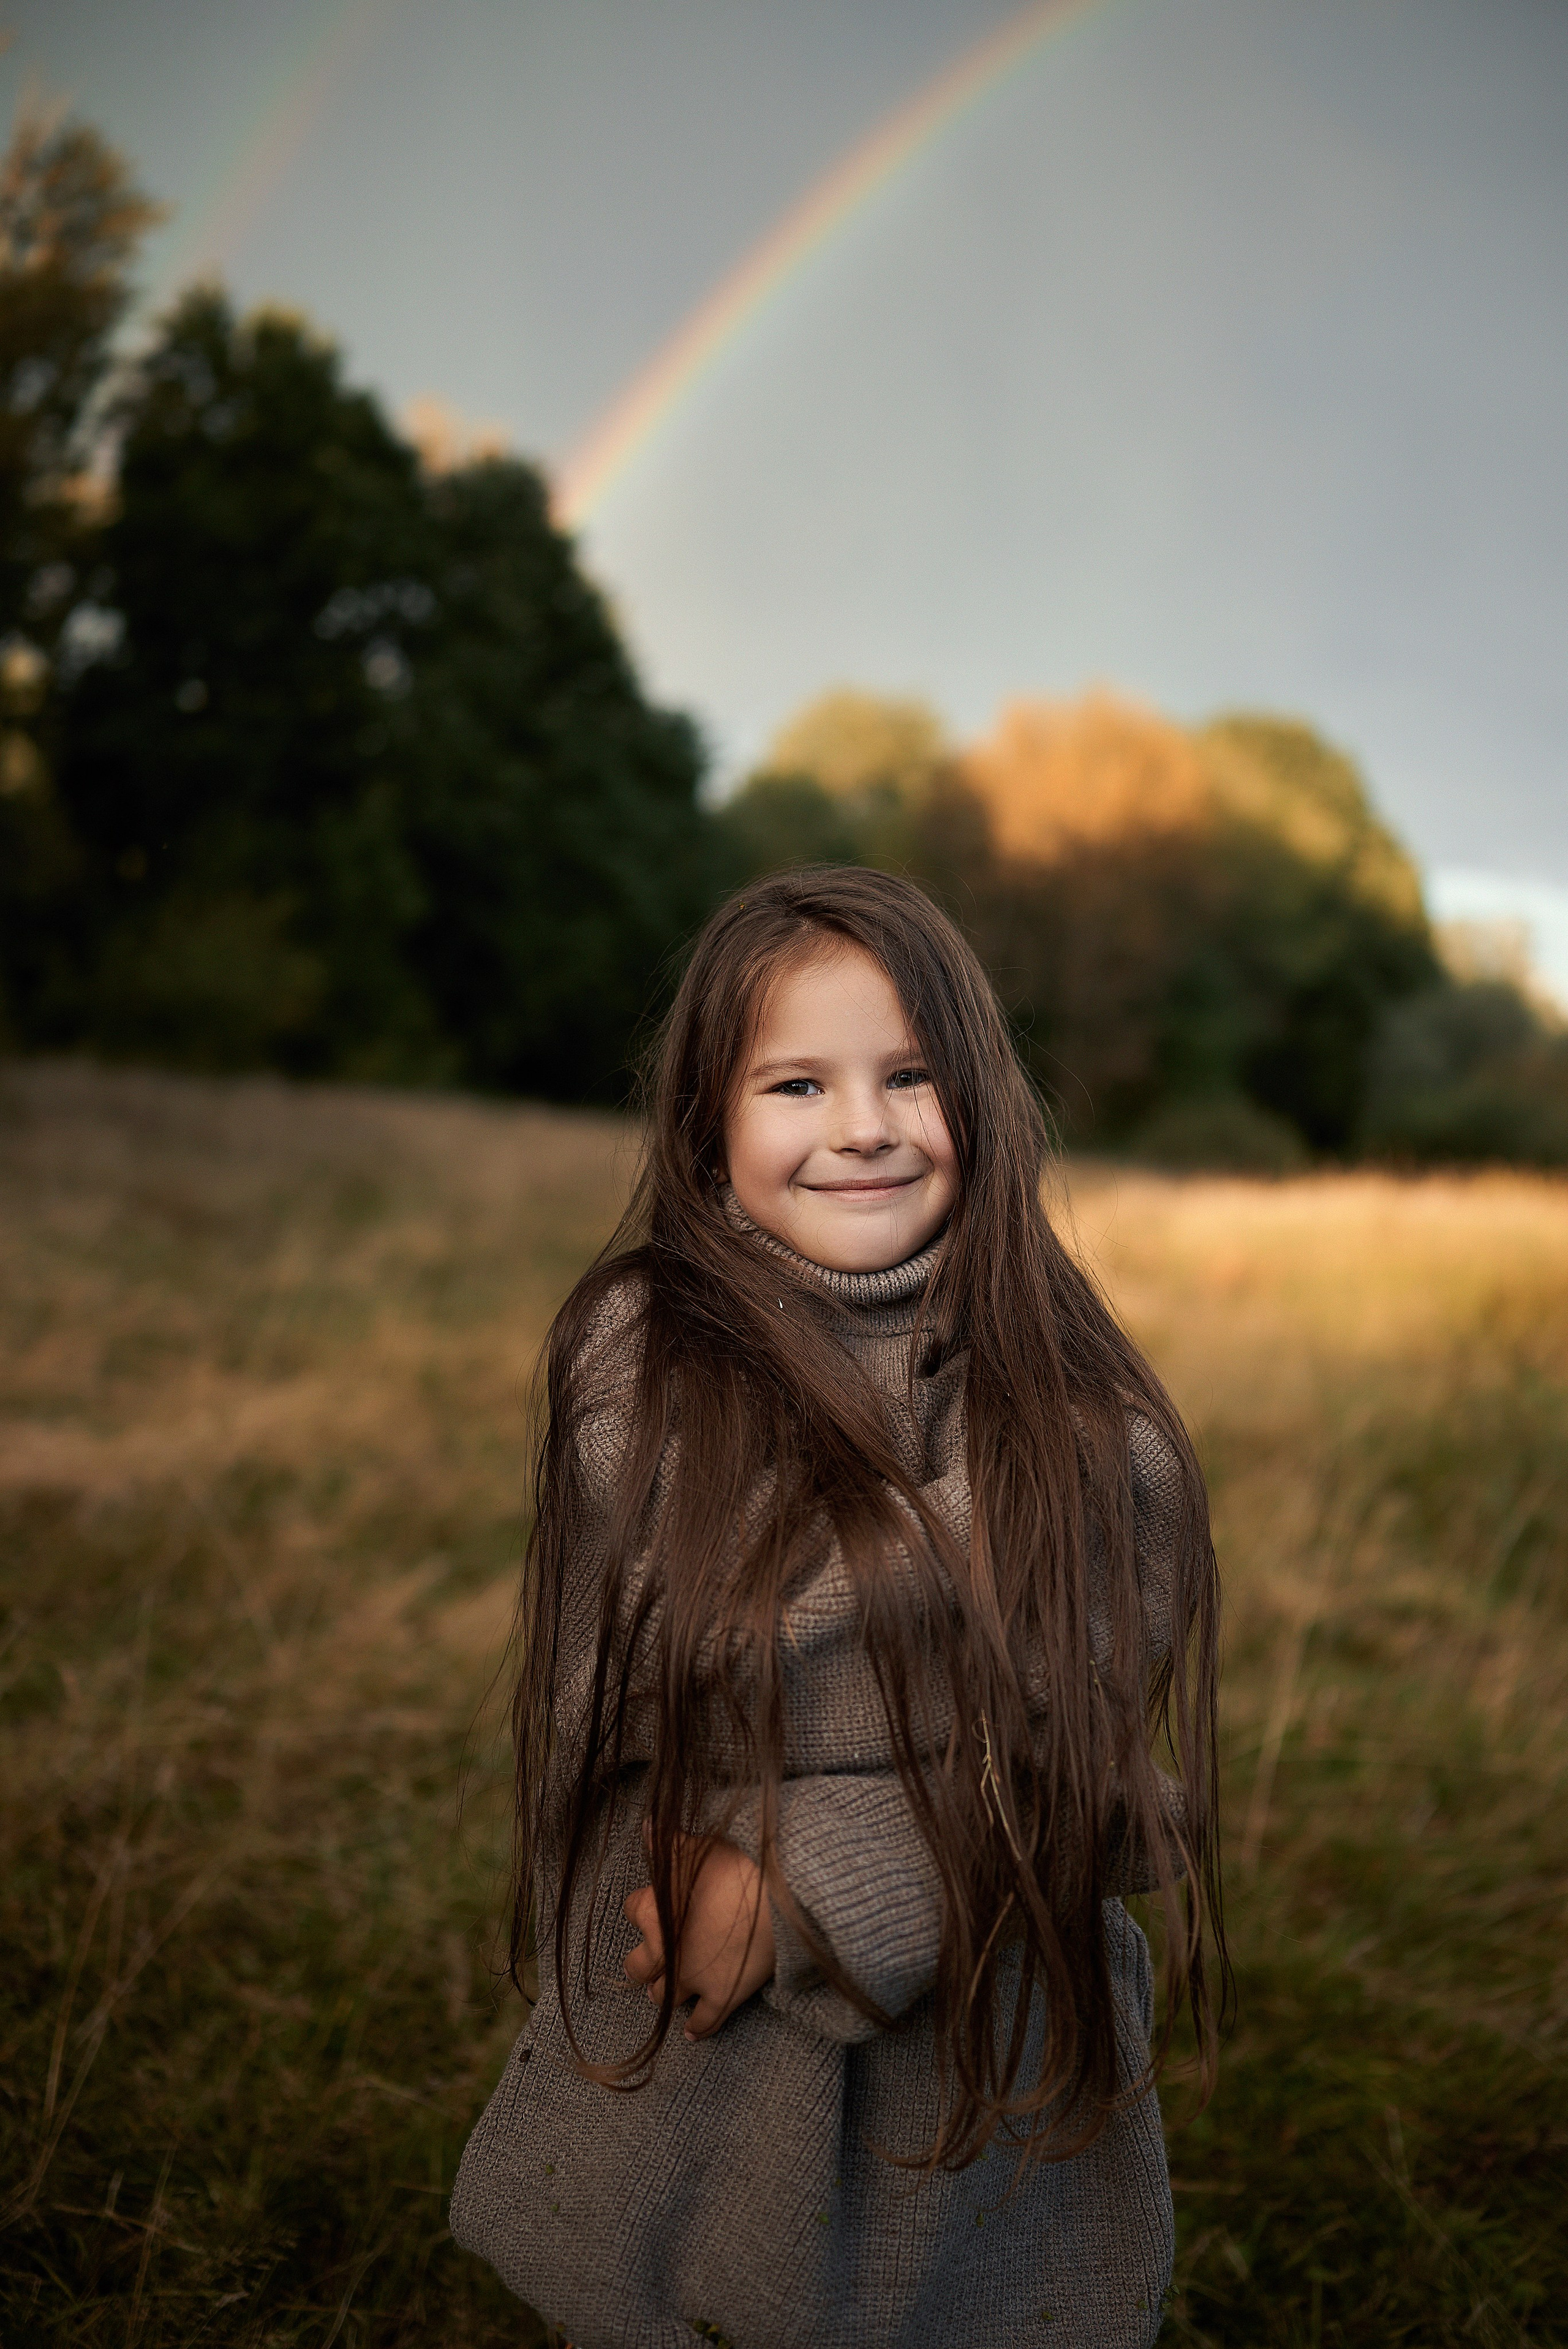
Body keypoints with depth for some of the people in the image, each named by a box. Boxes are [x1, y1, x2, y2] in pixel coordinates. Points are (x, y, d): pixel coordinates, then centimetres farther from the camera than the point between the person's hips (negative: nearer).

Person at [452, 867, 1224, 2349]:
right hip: (688, 2064, 0)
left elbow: (1081, 1753, -12)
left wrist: (808, 1897, -20)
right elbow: (610, 1727, -11)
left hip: (1000, 2067, 1)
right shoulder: (639, 1353, -10)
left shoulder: (1069, 1403, -9)